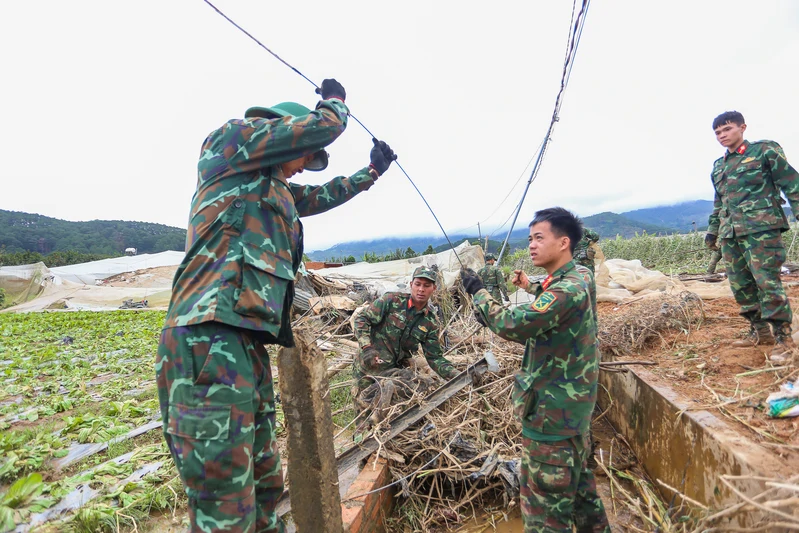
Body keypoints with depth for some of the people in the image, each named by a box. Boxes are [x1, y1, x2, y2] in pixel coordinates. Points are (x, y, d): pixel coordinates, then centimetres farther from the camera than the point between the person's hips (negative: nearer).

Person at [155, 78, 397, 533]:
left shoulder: (276, 190, 27)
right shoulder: (233, 139, 4)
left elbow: (321, 196, 44)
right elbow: (325, 127, 2)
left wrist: (371, 172, 52)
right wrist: (336, 99, 25)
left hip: (248, 345, 10)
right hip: (211, 341, -10)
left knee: (265, 487, 17)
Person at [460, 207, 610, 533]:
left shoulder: (567, 289, -24)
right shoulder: (572, 282, 8)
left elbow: (514, 325, -32)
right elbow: (537, 335, 14)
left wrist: (477, 291, -19)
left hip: (553, 413, -10)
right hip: (570, 409, 10)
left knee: (546, 502, 4)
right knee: (577, 483, 26)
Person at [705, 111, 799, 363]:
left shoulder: (765, 150, 4)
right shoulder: (718, 167, 20)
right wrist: (713, 229, 23)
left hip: (761, 228, -6)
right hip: (730, 234, 6)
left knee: (767, 282, -11)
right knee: (740, 285, 7)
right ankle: (760, 331, 19)